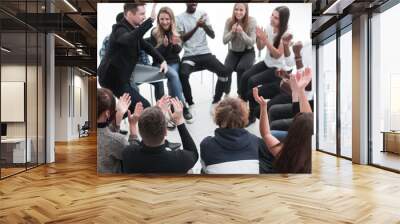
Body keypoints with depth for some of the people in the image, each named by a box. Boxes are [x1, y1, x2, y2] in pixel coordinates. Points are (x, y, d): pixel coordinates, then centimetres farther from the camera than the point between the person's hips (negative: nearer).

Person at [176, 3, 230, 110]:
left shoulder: (203, 14, 9)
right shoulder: (180, 18, 2)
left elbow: (212, 35, 3)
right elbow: (182, 39, -9)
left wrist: (204, 26, -17)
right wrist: (196, 26, -20)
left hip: (205, 53, 3)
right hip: (189, 55, -2)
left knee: (225, 71, -17)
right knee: (183, 74, -32)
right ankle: (189, 103, -8)